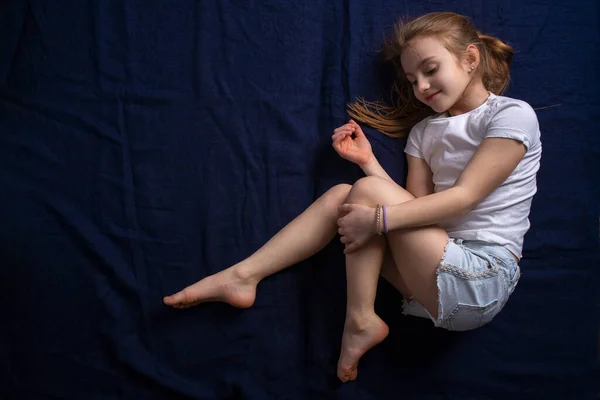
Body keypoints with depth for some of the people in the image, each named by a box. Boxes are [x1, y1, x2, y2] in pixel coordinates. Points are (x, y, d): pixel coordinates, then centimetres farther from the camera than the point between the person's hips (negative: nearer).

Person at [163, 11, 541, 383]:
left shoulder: (513, 115, -4)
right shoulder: (424, 131, 15)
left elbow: (465, 196, -16)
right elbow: (415, 207, 6)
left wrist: (379, 219, -22)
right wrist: (368, 160, -3)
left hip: (482, 282, -6)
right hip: (442, 264, 6)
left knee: (367, 191, -15)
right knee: (340, 196, -7)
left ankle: (359, 322, -6)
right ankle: (244, 275, -6)